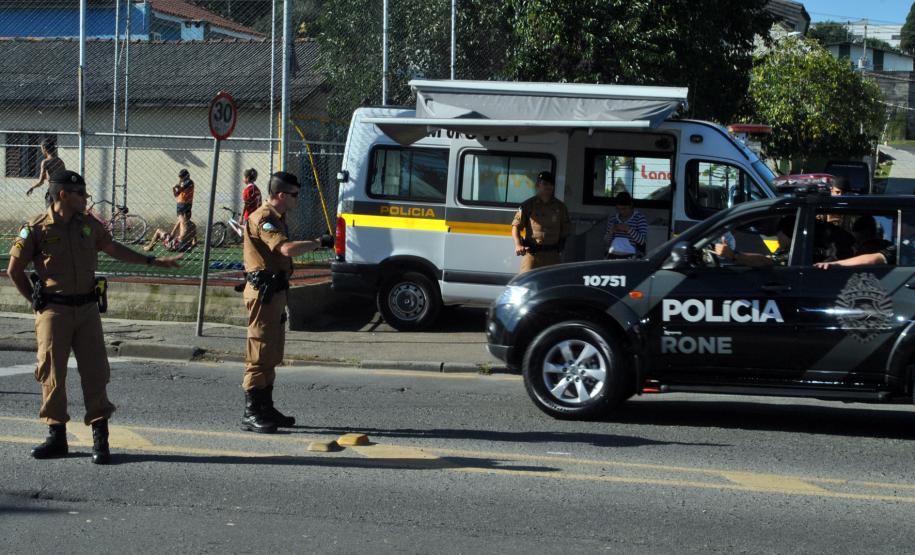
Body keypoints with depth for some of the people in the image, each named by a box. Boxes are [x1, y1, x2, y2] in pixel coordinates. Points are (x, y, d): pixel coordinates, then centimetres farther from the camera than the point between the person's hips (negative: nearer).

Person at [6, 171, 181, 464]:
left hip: (87, 308, 4)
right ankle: (56, 437, 10)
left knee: (95, 372, -1)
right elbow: (14, 270, 0)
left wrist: (153, 261, 24)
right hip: (53, 312, -4)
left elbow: (113, 248, 24)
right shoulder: (37, 229, -7)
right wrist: (37, 302, 1)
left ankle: (100, 438, 4)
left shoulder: (89, 224, 8)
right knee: (52, 374, 0)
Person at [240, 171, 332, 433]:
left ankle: (265, 407, 23)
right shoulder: (263, 219, -16)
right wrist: (319, 242, -19)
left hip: (274, 291, 11)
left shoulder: (275, 218, 19)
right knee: (260, 353, -9)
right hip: (263, 291, -11)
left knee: (272, 355, 15)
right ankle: (251, 414, -8)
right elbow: (287, 248, -29)